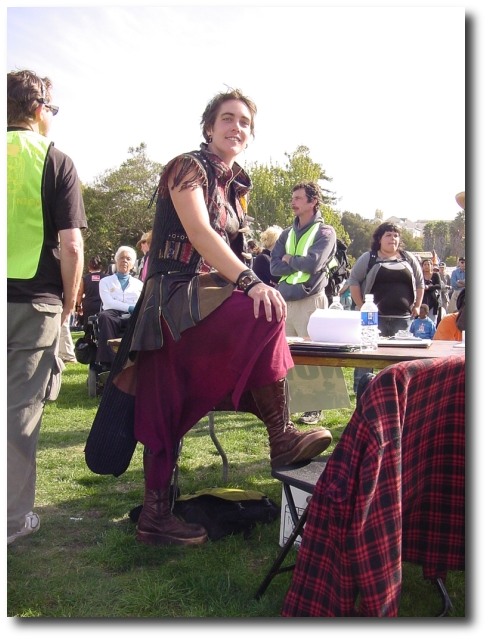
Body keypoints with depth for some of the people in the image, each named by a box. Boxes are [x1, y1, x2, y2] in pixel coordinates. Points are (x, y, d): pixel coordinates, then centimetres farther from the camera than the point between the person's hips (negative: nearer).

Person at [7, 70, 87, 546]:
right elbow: (71, 246, -11)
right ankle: (14, 517, 16)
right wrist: (68, 304, 1)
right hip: (34, 300, -3)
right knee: (21, 408, 4)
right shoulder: (55, 161, -4)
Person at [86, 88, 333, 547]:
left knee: (167, 414, 9)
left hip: (210, 295, 8)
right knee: (264, 313, -29)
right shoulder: (187, 167, -5)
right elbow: (199, 234, -20)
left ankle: (155, 516, 15)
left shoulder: (236, 185, 19)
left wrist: (247, 286, 6)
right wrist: (250, 282, -30)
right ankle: (282, 439, -20)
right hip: (175, 294, -8)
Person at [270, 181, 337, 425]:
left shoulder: (325, 231, 1)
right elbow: (275, 267, 6)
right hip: (285, 300, 5)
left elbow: (314, 262, -15)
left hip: (310, 300, -5)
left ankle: (315, 408, 4)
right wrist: (301, 264, -8)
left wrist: (289, 259, 1)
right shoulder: (287, 233, 17)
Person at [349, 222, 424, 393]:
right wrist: (361, 306, -6)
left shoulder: (409, 259, 12)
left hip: (403, 318, 3)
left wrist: (417, 306, 10)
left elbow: (420, 283, 17)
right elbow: (354, 281, 0)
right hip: (375, 317, -3)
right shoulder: (368, 258, 2)